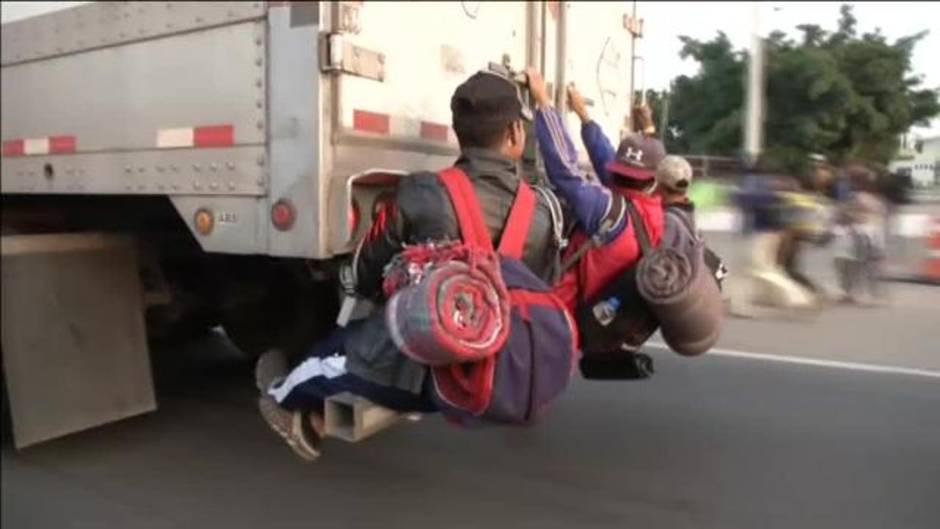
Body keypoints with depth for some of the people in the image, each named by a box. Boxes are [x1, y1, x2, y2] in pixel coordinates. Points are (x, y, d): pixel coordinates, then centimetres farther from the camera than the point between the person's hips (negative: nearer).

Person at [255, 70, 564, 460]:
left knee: (337, 346, 26)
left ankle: (284, 395, 56)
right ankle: (314, 422, 40)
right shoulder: (544, 209, -6)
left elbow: (364, 277, 0)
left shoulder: (425, 195, -16)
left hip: (414, 375, -4)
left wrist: (391, 293, 23)